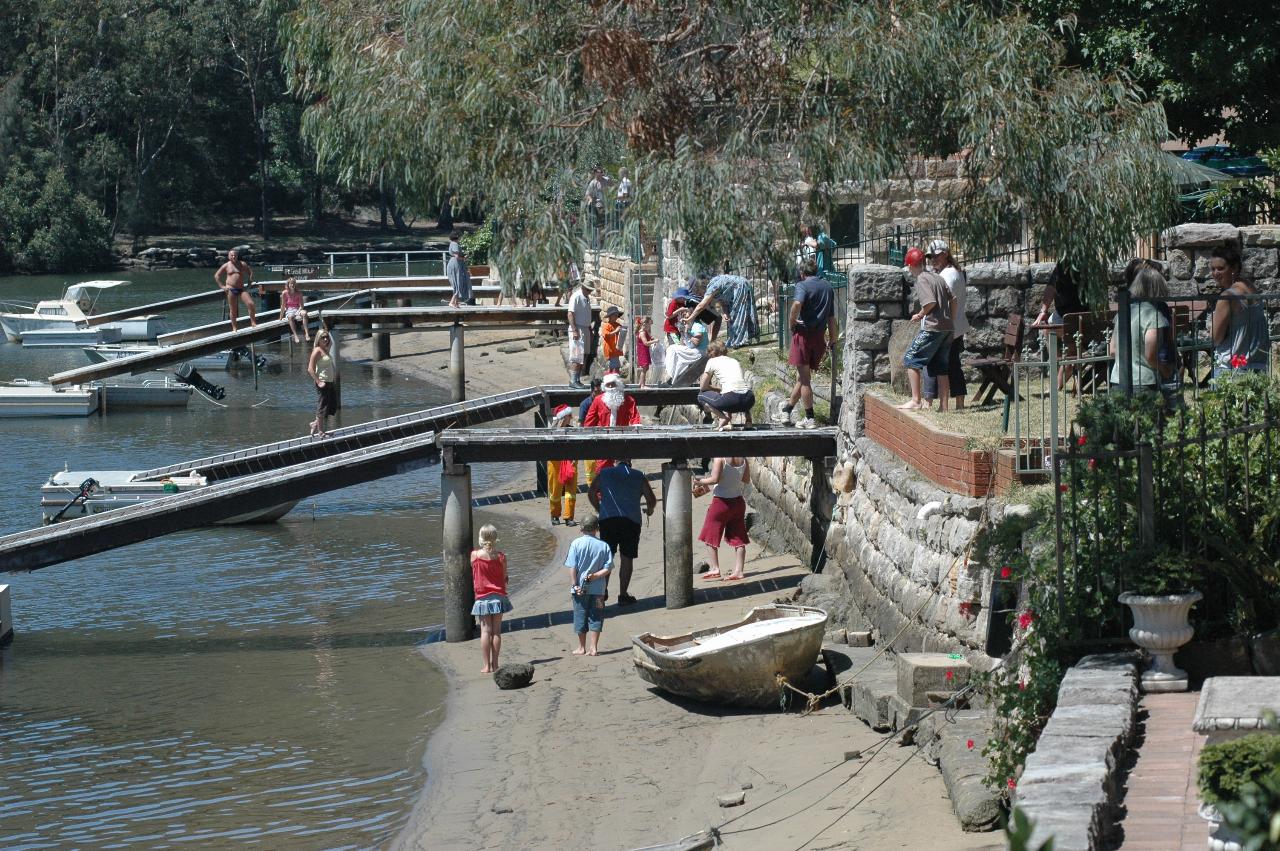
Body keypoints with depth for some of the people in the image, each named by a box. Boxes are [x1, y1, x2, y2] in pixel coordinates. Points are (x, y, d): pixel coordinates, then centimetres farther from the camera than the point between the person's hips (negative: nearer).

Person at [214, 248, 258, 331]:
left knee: (251, 304, -15)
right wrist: (222, 286, 2)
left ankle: (253, 322, -3)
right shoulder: (226, 266, 4)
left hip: (241, 289, 1)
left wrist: (249, 284, 7)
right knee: (233, 310, 2)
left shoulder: (242, 264, 6)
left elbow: (250, 273, 16)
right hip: (231, 290, -1)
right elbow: (216, 276, 9)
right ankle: (234, 327, 10)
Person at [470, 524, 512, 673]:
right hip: (498, 596, 1)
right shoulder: (501, 557, -7)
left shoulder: (475, 555, -10)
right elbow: (505, 578, 0)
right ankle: (495, 664, 9)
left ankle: (487, 666, 1)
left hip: (482, 598, -1)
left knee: (485, 631, 3)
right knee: (497, 631, 7)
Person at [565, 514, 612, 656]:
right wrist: (595, 576, -7)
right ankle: (593, 647, 4)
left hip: (580, 589, -1)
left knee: (580, 618, 10)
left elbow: (572, 567, -10)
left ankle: (582, 648, 18)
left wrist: (575, 584, -8)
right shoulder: (604, 546, -4)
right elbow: (608, 568, -9)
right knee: (595, 618, 7)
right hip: (597, 589, 1)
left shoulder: (577, 543, -8)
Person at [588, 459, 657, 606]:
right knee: (626, 558, 5)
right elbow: (652, 500, 10)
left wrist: (599, 509, 23)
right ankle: (623, 595, 5)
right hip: (631, 520, 0)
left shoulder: (605, 473, 13)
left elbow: (591, 493, 8)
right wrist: (649, 510, 31)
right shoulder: (638, 476, 12)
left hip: (608, 518, 0)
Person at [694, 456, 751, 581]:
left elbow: (714, 479, -24)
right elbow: (747, 480, 7)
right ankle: (739, 570, 6)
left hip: (721, 501, -5)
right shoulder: (743, 459, -2)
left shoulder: (720, 459, -18)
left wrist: (700, 482, -10)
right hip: (738, 501, 5)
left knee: (710, 537, 9)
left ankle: (715, 568, 3)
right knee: (738, 539, 8)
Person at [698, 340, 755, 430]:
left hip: (731, 398, -6)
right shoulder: (735, 361, 28)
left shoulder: (712, 361, 14)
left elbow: (702, 387, 18)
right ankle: (748, 419, 14)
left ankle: (723, 417, -5)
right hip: (749, 400, 6)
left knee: (701, 396, 19)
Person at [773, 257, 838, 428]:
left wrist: (792, 322, -12)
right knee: (801, 378, 15)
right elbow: (832, 319, 16)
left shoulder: (803, 285, -7)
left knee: (804, 378, -1)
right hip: (819, 337, 6)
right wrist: (832, 343, 20)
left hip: (804, 334, -6)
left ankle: (810, 418, -1)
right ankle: (786, 412, 24)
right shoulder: (828, 287, 13)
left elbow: (797, 304, -28)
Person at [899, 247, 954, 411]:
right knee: (941, 368, 11)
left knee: (910, 360, -2)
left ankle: (916, 400, -8)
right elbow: (952, 299, 13)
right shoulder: (938, 277, 14)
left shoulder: (922, 279, -10)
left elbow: (930, 302, -21)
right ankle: (943, 405, 11)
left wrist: (920, 315, -5)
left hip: (932, 328, -8)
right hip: (947, 327, 8)